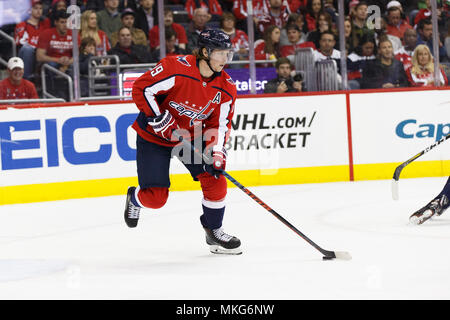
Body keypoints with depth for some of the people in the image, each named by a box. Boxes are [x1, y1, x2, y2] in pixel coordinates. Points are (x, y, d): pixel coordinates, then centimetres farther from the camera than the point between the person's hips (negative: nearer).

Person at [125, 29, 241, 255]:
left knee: (215, 180, -9)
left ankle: (214, 231, 14)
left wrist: (217, 155, -20)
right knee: (156, 198, -6)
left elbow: (220, 124, -5)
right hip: (154, 134, -5)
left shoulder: (226, 88, -10)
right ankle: (135, 198, 32)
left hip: (192, 135, 5)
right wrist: (163, 122, -25)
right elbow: (142, 89, -23)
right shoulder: (175, 68, -27)